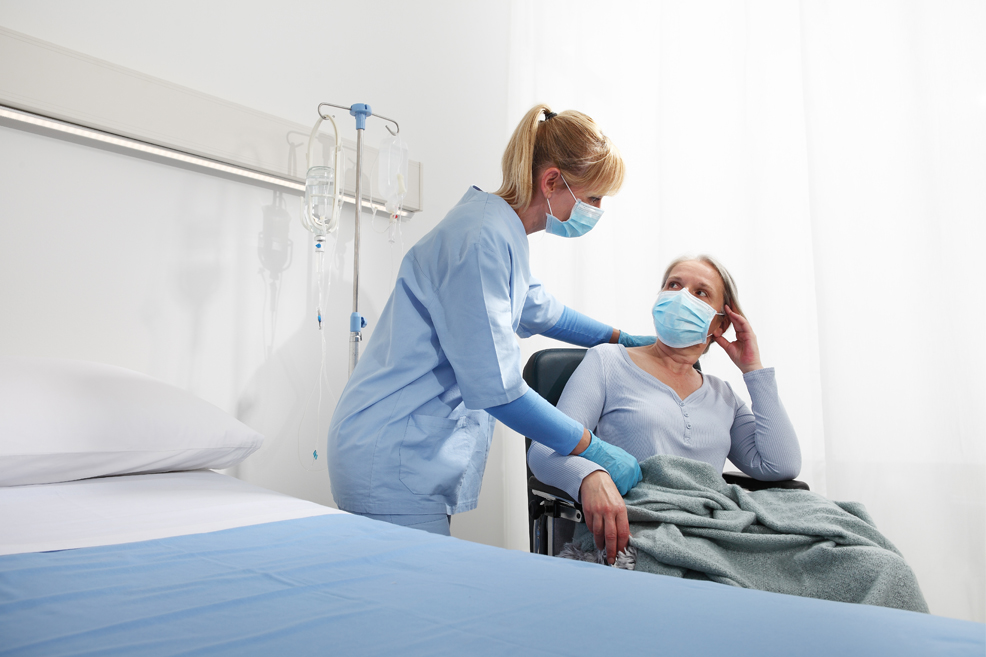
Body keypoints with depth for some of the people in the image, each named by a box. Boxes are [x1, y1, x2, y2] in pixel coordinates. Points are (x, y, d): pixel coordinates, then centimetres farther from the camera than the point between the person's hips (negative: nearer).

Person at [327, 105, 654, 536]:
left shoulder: (504, 232, 10)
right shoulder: (481, 238, -22)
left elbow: (537, 309, 29)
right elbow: (494, 385, -23)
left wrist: (621, 338, 29)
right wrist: (593, 450, -15)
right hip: (393, 464, -10)